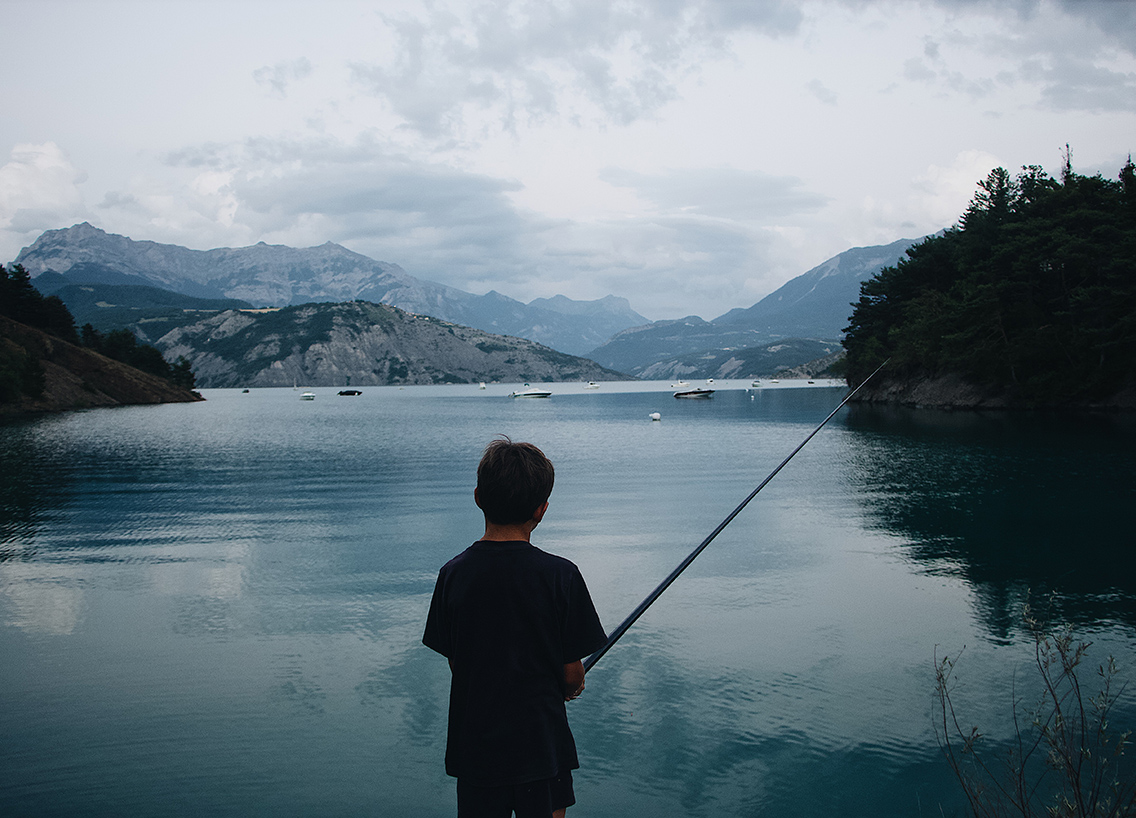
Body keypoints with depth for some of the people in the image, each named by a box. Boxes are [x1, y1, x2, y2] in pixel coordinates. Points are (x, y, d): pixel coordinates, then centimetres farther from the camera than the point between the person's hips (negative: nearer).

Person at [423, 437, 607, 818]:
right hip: (542, 742, -2)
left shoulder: (453, 574, -8)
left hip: (472, 741, 2)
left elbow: (455, 664, 1)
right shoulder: (560, 575, -15)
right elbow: (571, 675, -8)